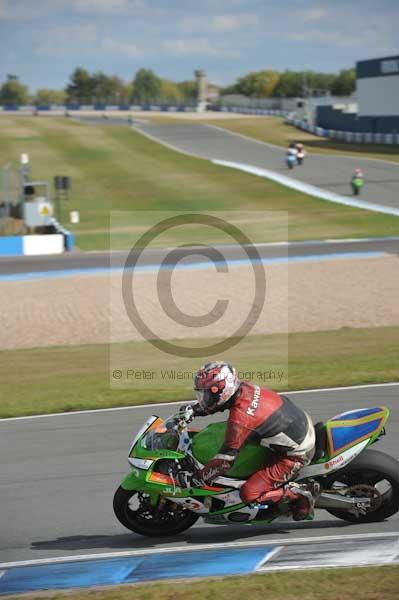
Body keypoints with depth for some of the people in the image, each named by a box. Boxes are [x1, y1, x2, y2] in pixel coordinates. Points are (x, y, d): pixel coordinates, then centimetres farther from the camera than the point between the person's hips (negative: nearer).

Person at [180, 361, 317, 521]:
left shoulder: (239, 418, -28)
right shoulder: (242, 388, -5)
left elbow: (225, 460, -24)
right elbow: (212, 401, 16)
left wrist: (197, 478, -14)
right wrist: (193, 409, 1)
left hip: (295, 454, -9)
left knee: (249, 494, -13)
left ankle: (299, 495, 0)